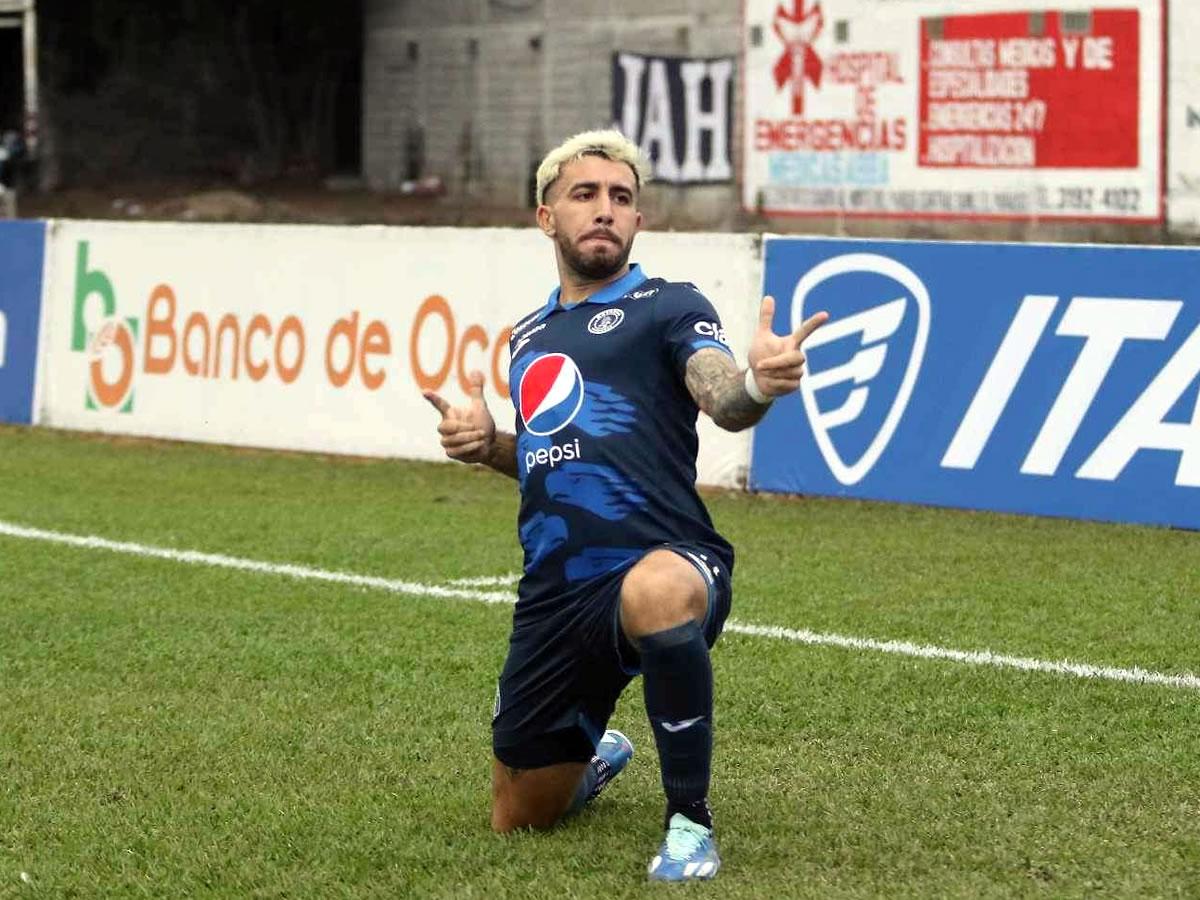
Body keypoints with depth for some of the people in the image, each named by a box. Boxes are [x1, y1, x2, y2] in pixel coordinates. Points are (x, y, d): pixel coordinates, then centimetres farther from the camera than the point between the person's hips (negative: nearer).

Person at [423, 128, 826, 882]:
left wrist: (758, 384, -43)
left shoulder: (667, 307, 0)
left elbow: (722, 400, -19)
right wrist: (488, 445, 11)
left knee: (655, 593, -45)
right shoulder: (529, 338, 20)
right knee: (521, 817, 11)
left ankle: (689, 819, -23)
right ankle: (595, 757, 49)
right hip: (555, 593, 6)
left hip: (662, 561, -6)